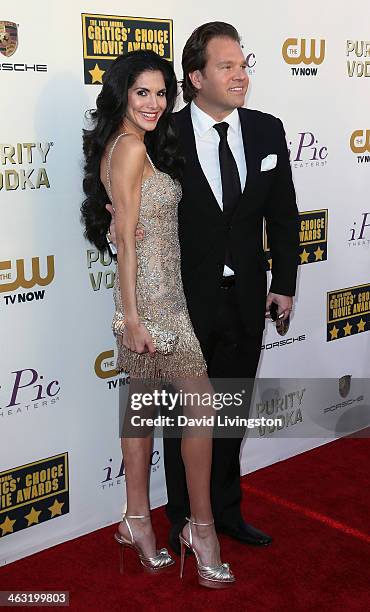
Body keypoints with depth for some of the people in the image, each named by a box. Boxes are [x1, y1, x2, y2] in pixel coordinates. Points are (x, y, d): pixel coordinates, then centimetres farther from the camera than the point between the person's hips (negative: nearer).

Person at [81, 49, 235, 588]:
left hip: (149, 294, 10)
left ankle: (137, 521, 24)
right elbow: (126, 239, -17)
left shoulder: (121, 145, 14)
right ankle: (201, 527, 9)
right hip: (154, 296, -10)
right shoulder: (131, 146, -13)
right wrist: (130, 317, -17)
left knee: (143, 403, 13)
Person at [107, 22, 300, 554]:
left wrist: (284, 283, 3)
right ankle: (185, 519, 31)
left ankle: (226, 510, 37)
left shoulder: (267, 131, 1)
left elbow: (283, 214, 6)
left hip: (245, 302, 4)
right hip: (185, 301, -3)